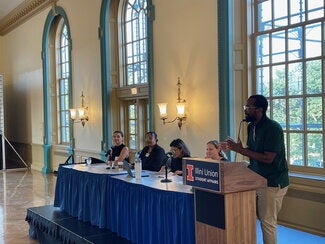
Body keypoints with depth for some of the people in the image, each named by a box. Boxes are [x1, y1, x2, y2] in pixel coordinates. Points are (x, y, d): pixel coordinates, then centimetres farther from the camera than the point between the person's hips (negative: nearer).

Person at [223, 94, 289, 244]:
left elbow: (267, 158, -23)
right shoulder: (251, 127, 8)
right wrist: (237, 147, -4)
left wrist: (240, 150, -21)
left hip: (273, 182, -8)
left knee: (267, 221, -1)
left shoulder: (272, 128, -19)